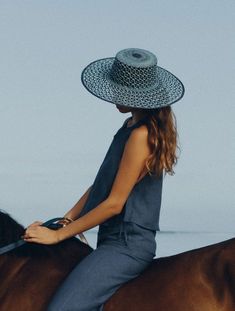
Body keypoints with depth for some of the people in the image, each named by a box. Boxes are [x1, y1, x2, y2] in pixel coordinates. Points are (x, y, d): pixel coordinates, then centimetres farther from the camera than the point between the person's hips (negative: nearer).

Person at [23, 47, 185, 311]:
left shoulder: (141, 135, -16)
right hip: (116, 240, 10)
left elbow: (114, 203, -16)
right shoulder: (132, 126, 13)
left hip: (126, 245, -10)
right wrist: (67, 219, 7)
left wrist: (58, 235, -11)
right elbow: (101, 183, 18)